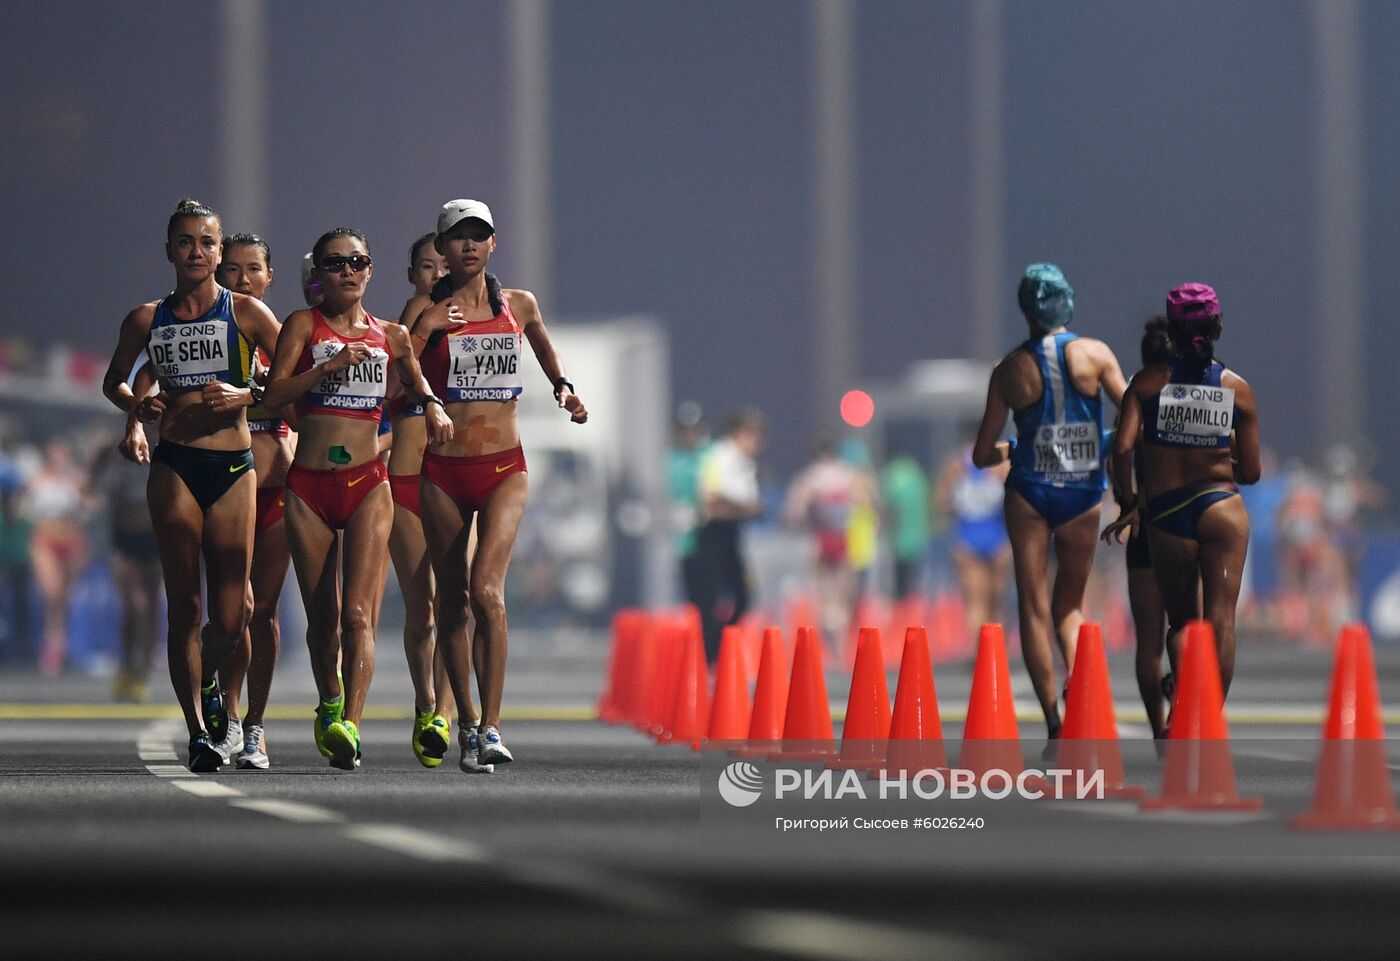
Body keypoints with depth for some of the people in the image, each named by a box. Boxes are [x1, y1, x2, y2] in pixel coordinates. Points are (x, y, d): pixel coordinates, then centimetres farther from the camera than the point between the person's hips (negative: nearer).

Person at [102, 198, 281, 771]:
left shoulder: (245, 312, 3)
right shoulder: (147, 320, 8)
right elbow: (113, 380, 22)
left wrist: (246, 395, -14)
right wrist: (136, 406, 1)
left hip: (234, 468, 0)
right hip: (174, 467, 1)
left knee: (231, 614, -3)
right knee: (184, 604, -5)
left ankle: (206, 681, 31)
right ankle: (199, 733, 0)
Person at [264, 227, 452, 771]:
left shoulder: (390, 337, 11)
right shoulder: (303, 324, 4)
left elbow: (416, 381, 26)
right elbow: (274, 393, -7)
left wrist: (433, 407, 5)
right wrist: (331, 364, -17)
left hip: (367, 484, 0)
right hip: (309, 486, 0)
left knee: (357, 613, -15)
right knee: (321, 618, 7)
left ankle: (349, 725, -27)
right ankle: (329, 705, 33)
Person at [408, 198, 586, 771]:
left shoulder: (519, 306, 7)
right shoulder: (427, 311, 2)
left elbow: (545, 348, 30)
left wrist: (564, 389, 14)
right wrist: (424, 330, -16)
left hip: (504, 467, -1)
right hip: (443, 470, 1)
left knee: (486, 589, -19)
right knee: (451, 598, 7)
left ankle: (491, 729, -21)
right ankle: (466, 722, 22)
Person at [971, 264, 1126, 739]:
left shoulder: (1010, 370, -1)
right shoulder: (1095, 354, -4)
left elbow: (983, 455, 3)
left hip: (1029, 492, -1)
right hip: (1083, 494, 1)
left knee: (1034, 608, 4)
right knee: (1069, 603, 17)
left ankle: (1054, 723, -3)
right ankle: (1077, 673, -13)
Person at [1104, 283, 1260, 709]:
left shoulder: (1148, 381, -1)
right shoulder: (1237, 387, 1)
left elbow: (1122, 448, -10)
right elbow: (1251, 472, 3)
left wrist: (1129, 505, 3)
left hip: (1165, 511, 1)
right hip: (1221, 506, -1)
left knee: (1180, 620, 15)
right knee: (1220, 618, 0)